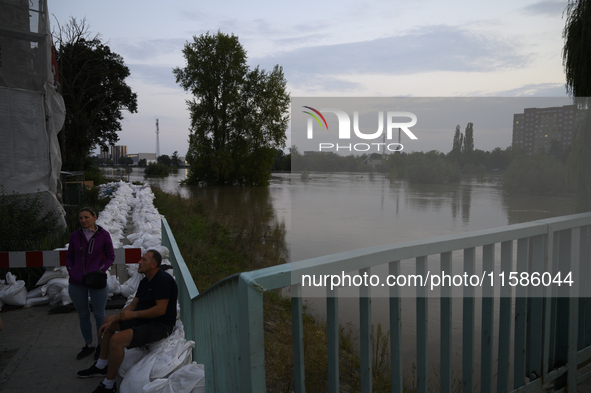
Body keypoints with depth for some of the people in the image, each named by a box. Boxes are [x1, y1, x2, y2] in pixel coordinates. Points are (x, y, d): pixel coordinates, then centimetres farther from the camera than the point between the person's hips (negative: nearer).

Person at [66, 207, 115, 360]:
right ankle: (89, 345, 31)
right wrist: (71, 272, 2)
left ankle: (101, 345, 25)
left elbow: (110, 256, 1)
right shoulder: (75, 235, 3)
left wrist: (100, 271, -10)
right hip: (76, 283, 3)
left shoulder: (103, 235, -5)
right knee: (83, 315, 15)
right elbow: (69, 256, 14)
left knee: (99, 314, 9)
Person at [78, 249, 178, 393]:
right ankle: (101, 366, 31)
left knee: (117, 339, -26)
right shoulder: (145, 281, 9)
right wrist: (112, 321, 4)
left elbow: (161, 309, -27)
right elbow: (133, 305, 12)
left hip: (159, 325, -11)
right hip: (143, 319, 11)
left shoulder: (163, 280, -22)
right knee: (108, 321, 21)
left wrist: (134, 314, -20)